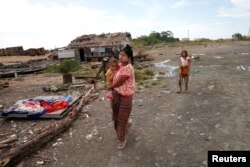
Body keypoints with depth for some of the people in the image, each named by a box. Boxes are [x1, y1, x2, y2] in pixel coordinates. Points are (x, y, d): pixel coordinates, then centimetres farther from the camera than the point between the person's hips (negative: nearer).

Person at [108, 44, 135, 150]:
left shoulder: (128, 68, -25)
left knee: (122, 118, 6)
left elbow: (118, 83, -19)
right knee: (117, 115, 23)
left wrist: (110, 87, 0)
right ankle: (127, 125, 52)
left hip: (125, 96, -9)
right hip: (117, 94, 9)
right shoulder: (121, 65, 3)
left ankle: (122, 140, 27)